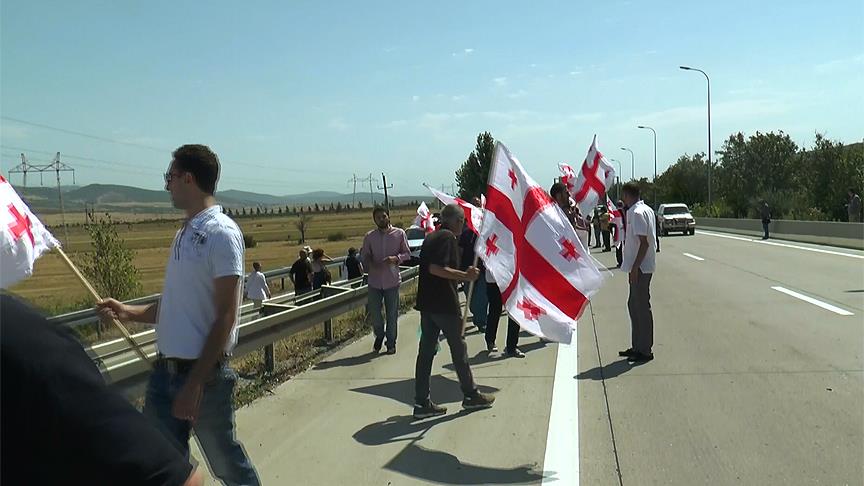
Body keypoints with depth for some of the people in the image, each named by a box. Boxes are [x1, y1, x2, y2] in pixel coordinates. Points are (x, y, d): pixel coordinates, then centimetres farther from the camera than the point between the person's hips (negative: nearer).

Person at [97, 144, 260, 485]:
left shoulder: (222, 234, -14)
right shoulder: (185, 233, 11)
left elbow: (226, 316, -18)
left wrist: (195, 383, -19)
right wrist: (128, 312, 9)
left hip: (204, 374, -8)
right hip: (165, 370, 8)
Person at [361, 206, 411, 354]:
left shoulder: (399, 233, -2)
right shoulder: (369, 236, 2)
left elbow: (407, 253, 3)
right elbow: (365, 256, 8)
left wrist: (396, 258, -17)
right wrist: (367, 265, -14)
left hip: (392, 280, -1)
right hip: (374, 280, 1)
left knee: (392, 314, 6)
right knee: (374, 312, 6)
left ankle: (391, 343, 23)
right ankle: (379, 335, 34)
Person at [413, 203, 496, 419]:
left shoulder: (430, 237, 16)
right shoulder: (447, 237, -12)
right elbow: (436, 269, -23)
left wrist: (461, 276, 27)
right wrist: (464, 276, -18)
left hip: (427, 303, 8)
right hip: (445, 304, -8)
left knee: (426, 351, 7)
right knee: (459, 350, 5)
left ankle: (421, 403, 8)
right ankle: (471, 396, 19)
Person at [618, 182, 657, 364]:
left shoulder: (637, 213, -17)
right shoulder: (647, 210, 14)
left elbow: (644, 242, -21)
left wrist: (635, 268, -21)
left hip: (640, 267, -10)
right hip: (641, 267, 10)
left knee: (642, 308, -3)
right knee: (634, 305, 16)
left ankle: (645, 351, 4)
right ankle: (637, 347, 25)